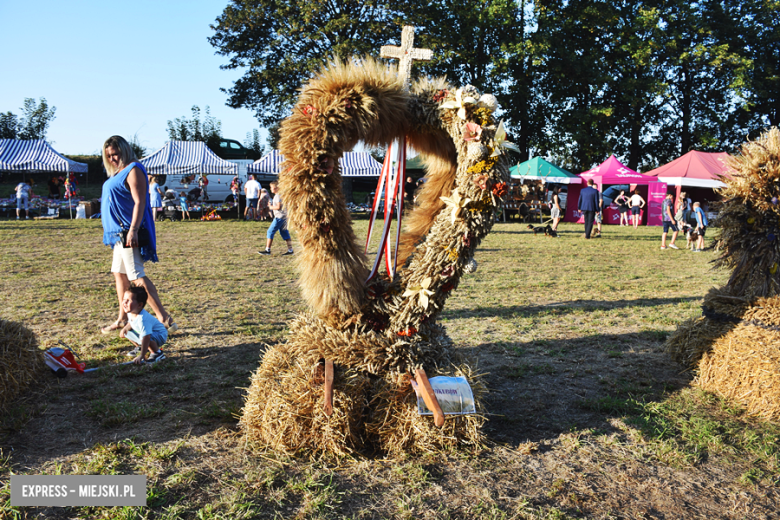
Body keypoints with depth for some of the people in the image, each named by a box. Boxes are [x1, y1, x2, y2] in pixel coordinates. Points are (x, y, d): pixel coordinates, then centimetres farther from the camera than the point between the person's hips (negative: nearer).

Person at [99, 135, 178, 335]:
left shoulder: (133, 170, -12)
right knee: (119, 274, 15)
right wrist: (113, 231, 21)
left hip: (128, 233, -10)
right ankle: (122, 319, 25)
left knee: (136, 276, -12)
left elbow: (139, 202, -21)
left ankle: (164, 319, -12)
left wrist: (133, 230, -29)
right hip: (118, 232, 10)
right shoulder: (117, 172, 18)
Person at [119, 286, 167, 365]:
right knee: (126, 332, 4)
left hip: (160, 335, -9)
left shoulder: (142, 319, -36)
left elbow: (146, 338, -40)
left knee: (145, 338, -37)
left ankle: (157, 353, -12)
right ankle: (140, 347, 25)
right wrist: (125, 328, -6)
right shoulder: (130, 312, -9)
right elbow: (131, 323, 15)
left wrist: (141, 356, -39)